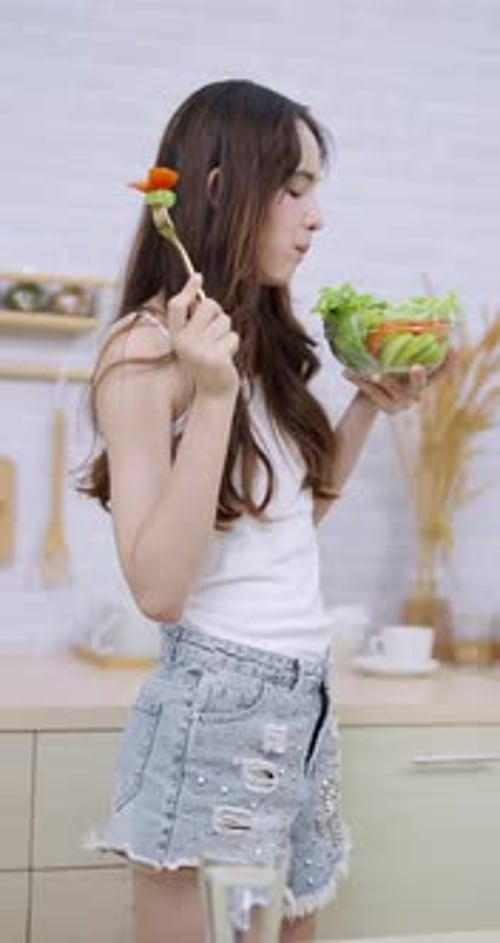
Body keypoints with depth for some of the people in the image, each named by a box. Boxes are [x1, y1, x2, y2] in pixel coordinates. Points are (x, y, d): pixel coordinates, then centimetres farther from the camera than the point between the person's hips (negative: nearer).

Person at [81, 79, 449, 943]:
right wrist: (213, 396, -27)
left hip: (307, 693, 8)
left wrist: (367, 406, 7)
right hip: (216, 703, -7)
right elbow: (158, 589, -21)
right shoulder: (148, 351, -15)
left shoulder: (278, 341, 7)